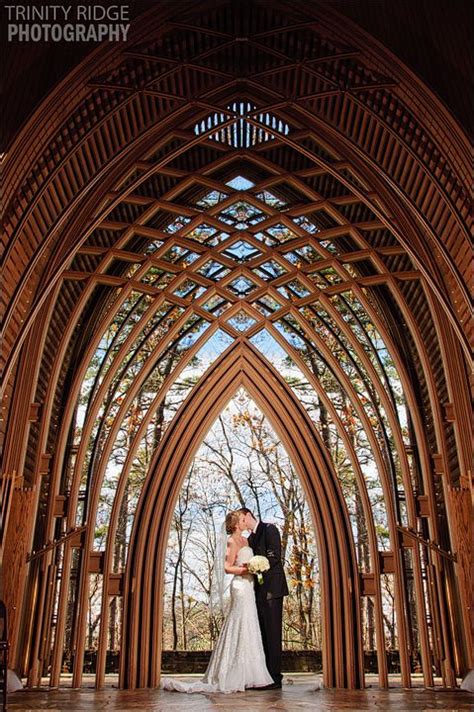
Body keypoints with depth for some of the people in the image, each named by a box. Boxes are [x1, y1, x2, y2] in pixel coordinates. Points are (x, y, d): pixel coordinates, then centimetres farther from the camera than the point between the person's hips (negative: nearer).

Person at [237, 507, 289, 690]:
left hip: (271, 588, -8)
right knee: (262, 633, 10)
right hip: (259, 590, 8)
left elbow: (275, 556, -14)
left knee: (272, 632, -6)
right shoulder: (250, 538, 20)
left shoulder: (269, 529, -5)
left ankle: (275, 677, -1)